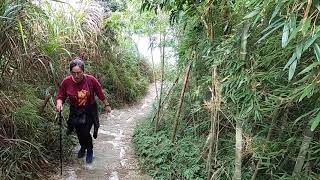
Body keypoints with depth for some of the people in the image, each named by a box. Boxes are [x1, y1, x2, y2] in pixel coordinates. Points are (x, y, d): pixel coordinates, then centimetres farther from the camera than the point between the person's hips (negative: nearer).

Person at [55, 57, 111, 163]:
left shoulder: (91, 80, -23)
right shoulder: (66, 82, -19)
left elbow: (100, 93, -8)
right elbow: (60, 96, -7)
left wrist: (106, 105, 3)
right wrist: (59, 103, -30)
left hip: (89, 111, -2)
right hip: (75, 112, 3)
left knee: (85, 133, -7)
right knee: (79, 132, 19)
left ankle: (90, 151, 25)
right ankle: (83, 147, 53)